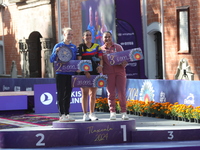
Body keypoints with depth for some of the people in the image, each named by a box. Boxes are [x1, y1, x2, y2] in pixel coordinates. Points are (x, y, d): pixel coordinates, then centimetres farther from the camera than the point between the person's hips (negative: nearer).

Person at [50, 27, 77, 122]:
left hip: (70, 74, 4)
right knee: (60, 94, -4)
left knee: (68, 94, 8)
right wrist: (56, 52, -19)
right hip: (60, 74, -4)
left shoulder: (74, 47, 13)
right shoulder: (58, 46, 0)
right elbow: (51, 60, -2)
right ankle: (61, 115, -3)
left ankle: (67, 114, 13)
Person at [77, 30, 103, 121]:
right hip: (84, 73, -4)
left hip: (95, 72, 4)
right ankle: (85, 114, -2)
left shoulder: (97, 46, 12)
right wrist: (85, 71, -16)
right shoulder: (80, 47, 1)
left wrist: (100, 66, -10)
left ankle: (92, 114, 16)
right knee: (85, 93, -4)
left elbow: (100, 58, 12)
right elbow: (79, 61, -6)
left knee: (93, 94, 8)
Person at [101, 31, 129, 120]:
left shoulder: (118, 47, 12)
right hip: (108, 73, 0)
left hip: (120, 72, 0)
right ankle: (112, 112, 5)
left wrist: (124, 63, -8)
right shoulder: (101, 49, 11)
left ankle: (124, 112, 1)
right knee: (111, 93, 0)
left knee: (121, 92, -4)